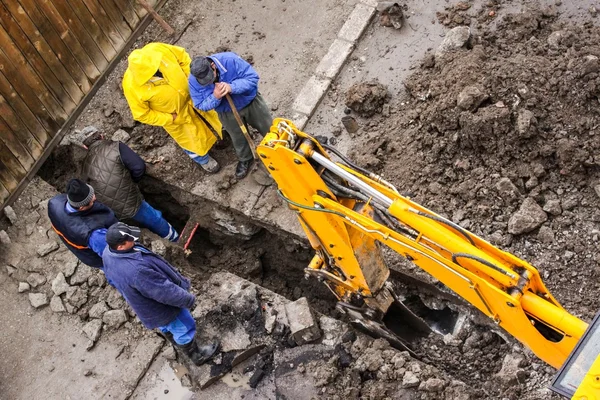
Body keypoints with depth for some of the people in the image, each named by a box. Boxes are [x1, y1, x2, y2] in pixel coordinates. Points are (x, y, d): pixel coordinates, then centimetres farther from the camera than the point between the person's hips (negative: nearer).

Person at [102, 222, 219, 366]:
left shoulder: (108, 252, -19)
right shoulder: (136, 270, -48)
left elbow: (112, 280, 4)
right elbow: (164, 290, -34)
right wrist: (188, 299, -18)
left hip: (141, 302, 8)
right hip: (159, 308, -8)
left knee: (166, 326, 36)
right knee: (184, 328, 18)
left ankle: (176, 341, 64)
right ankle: (197, 355, 43)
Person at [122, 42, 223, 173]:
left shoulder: (158, 50, -31)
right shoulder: (132, 86, -37)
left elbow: (182, 56, -11)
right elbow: (142, 114, -22)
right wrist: (170, 119, -17)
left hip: (190, 96, 3)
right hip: (173, 115, -3)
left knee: (209, 116, 30)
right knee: (192, 140, 22)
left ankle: (218, 130, 64)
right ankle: (203, 159, 53)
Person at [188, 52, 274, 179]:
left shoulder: (230, 60, -36)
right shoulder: (193, 81, -27)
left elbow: (253, 77, -32)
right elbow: (201, 105, -18)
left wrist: (232, 87, -48)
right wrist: (215, 97, -40)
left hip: (250, 101, -1)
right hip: (227, 113, 1)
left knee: (269, 129, 17)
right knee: (238, 139, 24)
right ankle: (245, 159, 55)